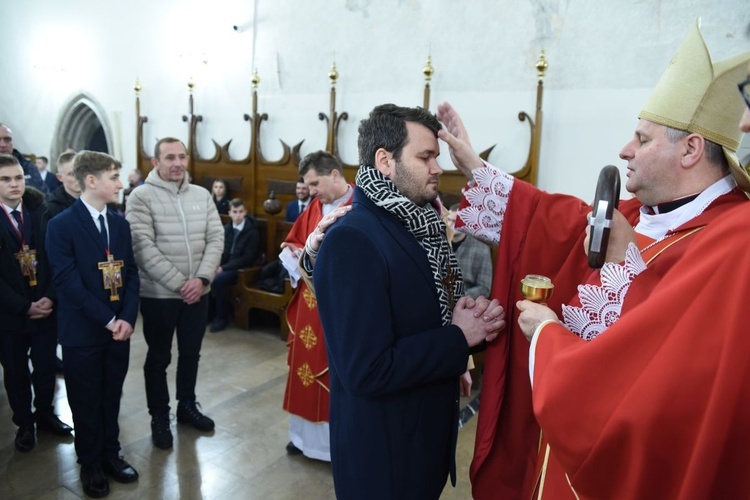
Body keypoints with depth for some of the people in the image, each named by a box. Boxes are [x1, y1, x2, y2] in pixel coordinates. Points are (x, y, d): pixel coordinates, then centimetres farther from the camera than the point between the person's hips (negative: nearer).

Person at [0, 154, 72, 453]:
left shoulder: (42, 212, -1)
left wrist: (49, 298, -12)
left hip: (45, 308, 1)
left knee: (46, 368, 12)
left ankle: (45, 414, 34)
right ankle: (24, 423, 32)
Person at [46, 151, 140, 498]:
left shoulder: (120, 223, 6)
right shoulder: (61, 225, -10)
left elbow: (131, 273, 5)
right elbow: (68, 281, -16)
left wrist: (127, 318, -8)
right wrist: (108, 320, -17)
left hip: (119, 329, 4)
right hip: (83, 332, -4)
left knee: (111, 398, 16)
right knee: (86, 402, 11)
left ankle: (110, 454, 34)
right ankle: (90, 464, 29)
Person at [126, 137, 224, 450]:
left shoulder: (202, 195, 4)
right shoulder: (141, 196, -9)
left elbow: (216, 239, 0)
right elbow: (143, 247, -17)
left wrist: (201, 279, -13)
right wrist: (179, 284, -19)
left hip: (198, 291, 4)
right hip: (158, 293, -4)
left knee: (191, 353, 17)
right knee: (158, 358, 12)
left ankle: (187, 405, 37)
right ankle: (159, 418, 29)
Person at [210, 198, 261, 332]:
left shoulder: (252, 232, -11)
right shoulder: (227, 228, 7)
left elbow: (248, 258, -15)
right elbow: (222, 250, 12)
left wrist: (224, 268, -18)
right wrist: (218, 265, -9)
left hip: (242, 268, -6)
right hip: (225, 264, 6)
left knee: (217, 280, -29)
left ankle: (222, 317, -14)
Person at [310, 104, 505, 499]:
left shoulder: (419, 227, 3)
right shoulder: (351, 240, -25)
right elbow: (367, 372, -30)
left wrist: (476, 321, -9)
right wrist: (459, 338, -20)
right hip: (381, 451, -8)